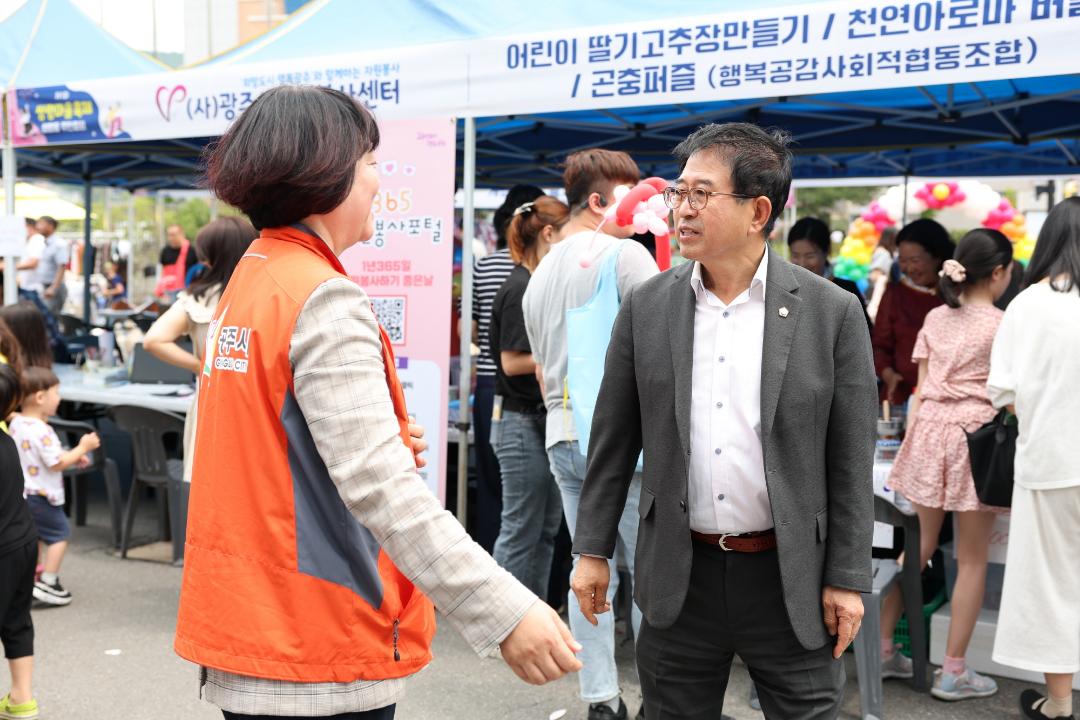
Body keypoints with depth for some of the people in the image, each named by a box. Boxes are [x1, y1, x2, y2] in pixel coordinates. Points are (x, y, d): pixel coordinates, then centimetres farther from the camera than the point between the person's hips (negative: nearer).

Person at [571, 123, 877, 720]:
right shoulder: (646, 307, 0)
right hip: (679, 576, 2)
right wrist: (592, 550, 4)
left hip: (790, 579, -2)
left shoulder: (832, 312, -6)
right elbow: (612, 441, 5)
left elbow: (850, 459, -4)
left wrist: (847, 580, -4)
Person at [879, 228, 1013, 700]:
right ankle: (953, 671, 11)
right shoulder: (1001, 325, -5)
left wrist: (908, 443, 11)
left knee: (918, 547, 15)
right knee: (971, 560, 6)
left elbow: (921, 389, 8)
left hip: (929, 431, 5)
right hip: (975, 437, -5)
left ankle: (882, 649, 20)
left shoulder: (935, 318, 9)